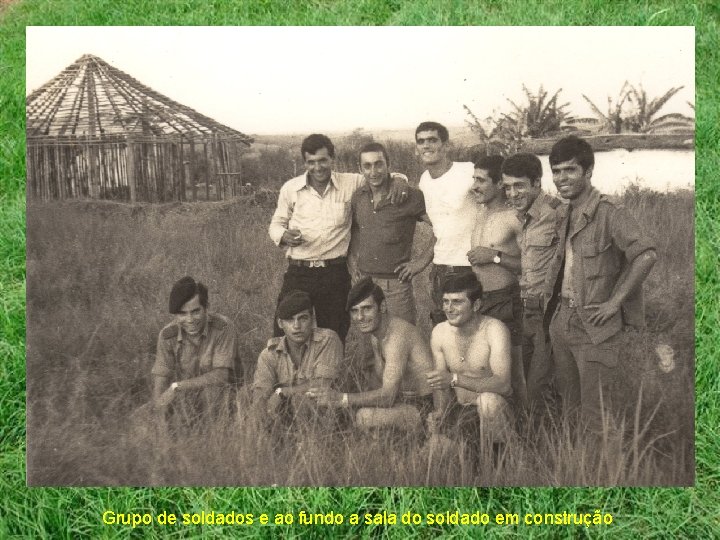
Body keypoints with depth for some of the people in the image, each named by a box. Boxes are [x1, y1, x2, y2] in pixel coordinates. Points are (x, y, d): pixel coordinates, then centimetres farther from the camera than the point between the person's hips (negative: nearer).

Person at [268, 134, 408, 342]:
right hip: (298, 274, 0)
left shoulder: (351, 183, 1)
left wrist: (399, 179, -11)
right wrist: (284, 235, -9)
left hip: (337, 273, 0)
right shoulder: (290, 189, 3)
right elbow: (276, 224, 14)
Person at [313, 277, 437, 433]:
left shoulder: (397, 335, -24)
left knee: (365, 416, -28)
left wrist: (341, 399, -39)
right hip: (405, 400, 9)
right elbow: (380, 386, 10)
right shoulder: (375, 333, 9)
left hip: (425, 406, -9)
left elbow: (387, 395, -32)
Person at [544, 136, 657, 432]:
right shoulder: (567, 216, 11)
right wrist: (551, 291, 12)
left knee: (597, 415, -1)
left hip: (594, 326, -8)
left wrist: (614, 302, -21)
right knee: (568, 405, 19)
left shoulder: (609, 213, -15)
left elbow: (645, 255, -26)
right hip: (561, 319, 8)